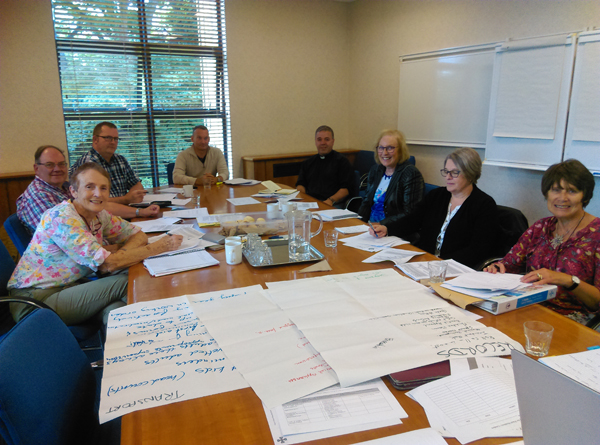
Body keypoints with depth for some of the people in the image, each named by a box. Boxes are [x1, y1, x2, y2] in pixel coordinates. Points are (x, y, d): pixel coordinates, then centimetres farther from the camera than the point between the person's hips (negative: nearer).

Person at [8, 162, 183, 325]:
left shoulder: (99, 215, 2)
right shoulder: (62, 217, -22)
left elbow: (139, 236, 7)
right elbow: (106, 264, -27)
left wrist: (120, 255, -16)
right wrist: (158, 248, -22)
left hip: (69, 288, 7)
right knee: (125, 282, -18)